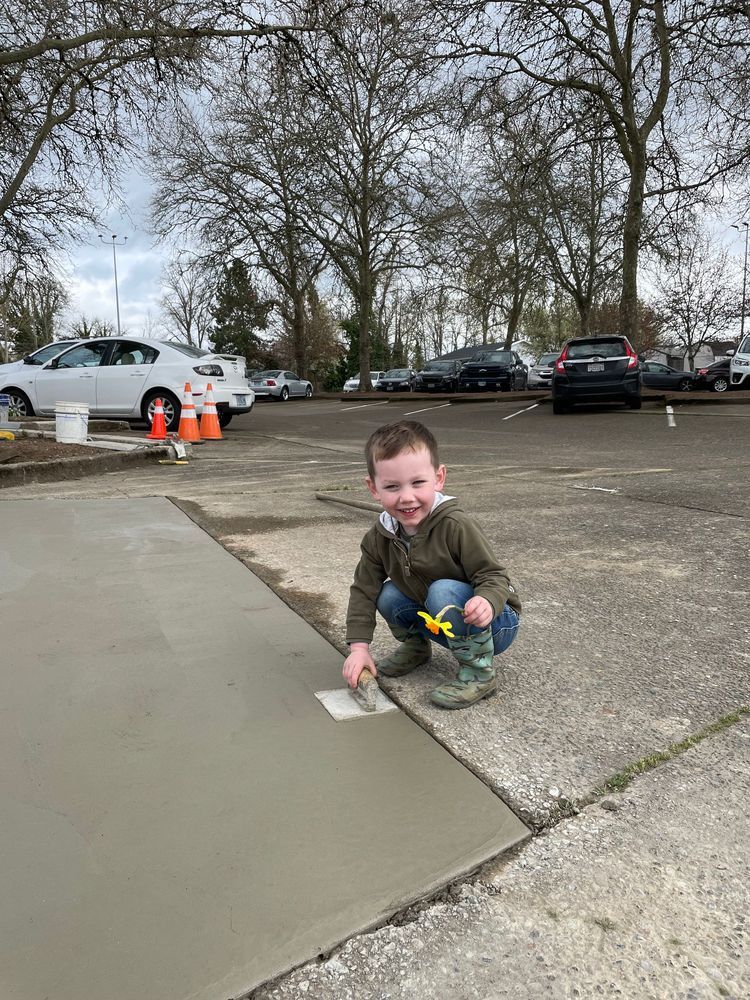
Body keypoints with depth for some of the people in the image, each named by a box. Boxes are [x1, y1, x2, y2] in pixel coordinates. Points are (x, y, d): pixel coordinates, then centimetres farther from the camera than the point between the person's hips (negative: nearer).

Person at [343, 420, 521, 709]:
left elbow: (493, 576, -25)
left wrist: (486, 603, -48)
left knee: (444, 591, -32)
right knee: (389, 596, -13)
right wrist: (359, 647, -13)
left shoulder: (455, 526, -29)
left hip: (496, 621, -5)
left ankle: (479, 672, -15)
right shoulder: (380, 536, -11)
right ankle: (415, 645, 15)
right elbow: (364, 589, -5)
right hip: (440, 622, 6)